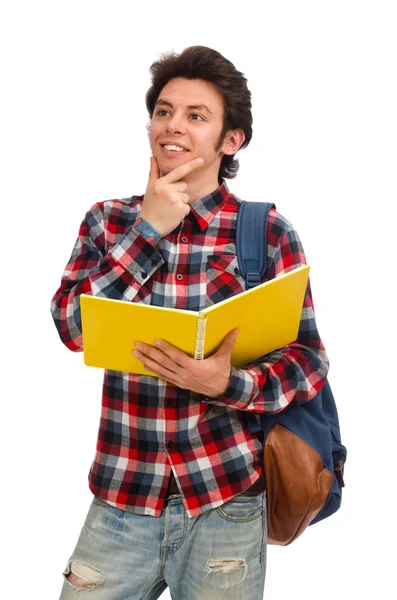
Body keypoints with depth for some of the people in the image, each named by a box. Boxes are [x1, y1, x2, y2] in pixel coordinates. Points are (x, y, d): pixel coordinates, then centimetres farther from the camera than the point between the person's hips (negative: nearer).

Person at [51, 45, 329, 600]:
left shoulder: (266, 231, -4)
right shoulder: (108, 221, 4)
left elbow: (308, 357, -5)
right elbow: (72, 326, -8)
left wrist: (229, 384, -25)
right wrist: (148, 229, -12)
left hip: (226, 501, -2)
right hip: (120, 497, 2)